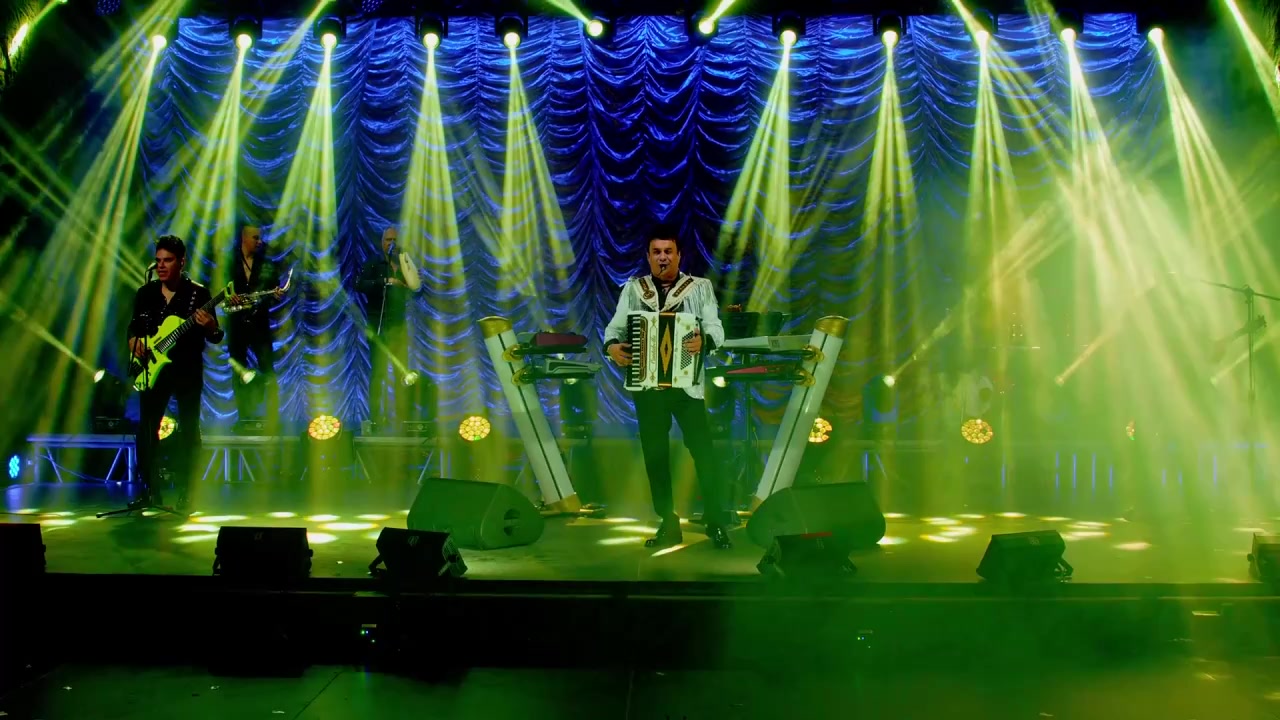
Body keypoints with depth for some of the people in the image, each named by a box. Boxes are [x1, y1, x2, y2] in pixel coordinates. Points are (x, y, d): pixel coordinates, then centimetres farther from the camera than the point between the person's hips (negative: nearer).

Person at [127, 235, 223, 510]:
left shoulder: (198, 293, -4)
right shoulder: (145, 292, 7)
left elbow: (215, 338, -5)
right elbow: (133, 328, 16)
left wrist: (210, 327, -27)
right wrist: (135, 344, -5)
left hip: (187, 370, -3)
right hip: (153, 369, 3)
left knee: (188, 430, -1)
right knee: (146, 428, 1)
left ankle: (185, 494, 9)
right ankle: (151, 491, 13)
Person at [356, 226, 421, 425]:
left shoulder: (404, 265, 15)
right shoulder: (373, 264, 2)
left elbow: (416, 286, -1)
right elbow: (360, 285, -14)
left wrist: (406, 262, -3)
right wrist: (385, 281, -21)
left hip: (400, 326, 5)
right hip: (379, 325, -4)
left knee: (402, 372, 4)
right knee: (379, 371, -5)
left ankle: (401, 416, 8)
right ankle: (377, 416, -4)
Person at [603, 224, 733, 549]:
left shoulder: (700, 287, 4)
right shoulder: (632, 289, 10)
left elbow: (716, 329, -4)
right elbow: (615, 326, 3)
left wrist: (703, 341, -27)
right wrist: (612, 345, -19)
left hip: (687, 384, -2)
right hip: (647, 385, 2)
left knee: (703, 451, -5)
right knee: (655, 455, 6)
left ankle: (717, 523, 5)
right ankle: (668, 524, 17)